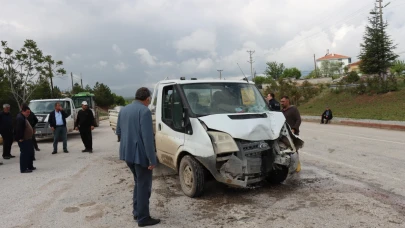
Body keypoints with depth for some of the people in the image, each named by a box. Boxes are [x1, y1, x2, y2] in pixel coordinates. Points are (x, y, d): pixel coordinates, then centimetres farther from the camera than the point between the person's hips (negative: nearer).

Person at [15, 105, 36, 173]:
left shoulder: (24, 117, 15)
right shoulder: (20, 118, -19)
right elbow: (18, 129, -25)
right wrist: (20, 138, -24)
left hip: (28, 139, 11)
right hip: (23, 140, -11)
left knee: (30, 153, 17)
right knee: (24, 154, -6)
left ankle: (30, 166, 28)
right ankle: (23, 169, 1)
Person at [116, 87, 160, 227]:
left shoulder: (123, 110, 11)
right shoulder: (144, 111, -15)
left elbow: (118, 132, 18)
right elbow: (148, 138, -21)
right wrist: (152, 159, -19)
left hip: (127, 153, 8)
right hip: (140, 154, -8)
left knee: (138, 182, 23)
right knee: (144, 185, 5)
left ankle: (137, 212, 31)